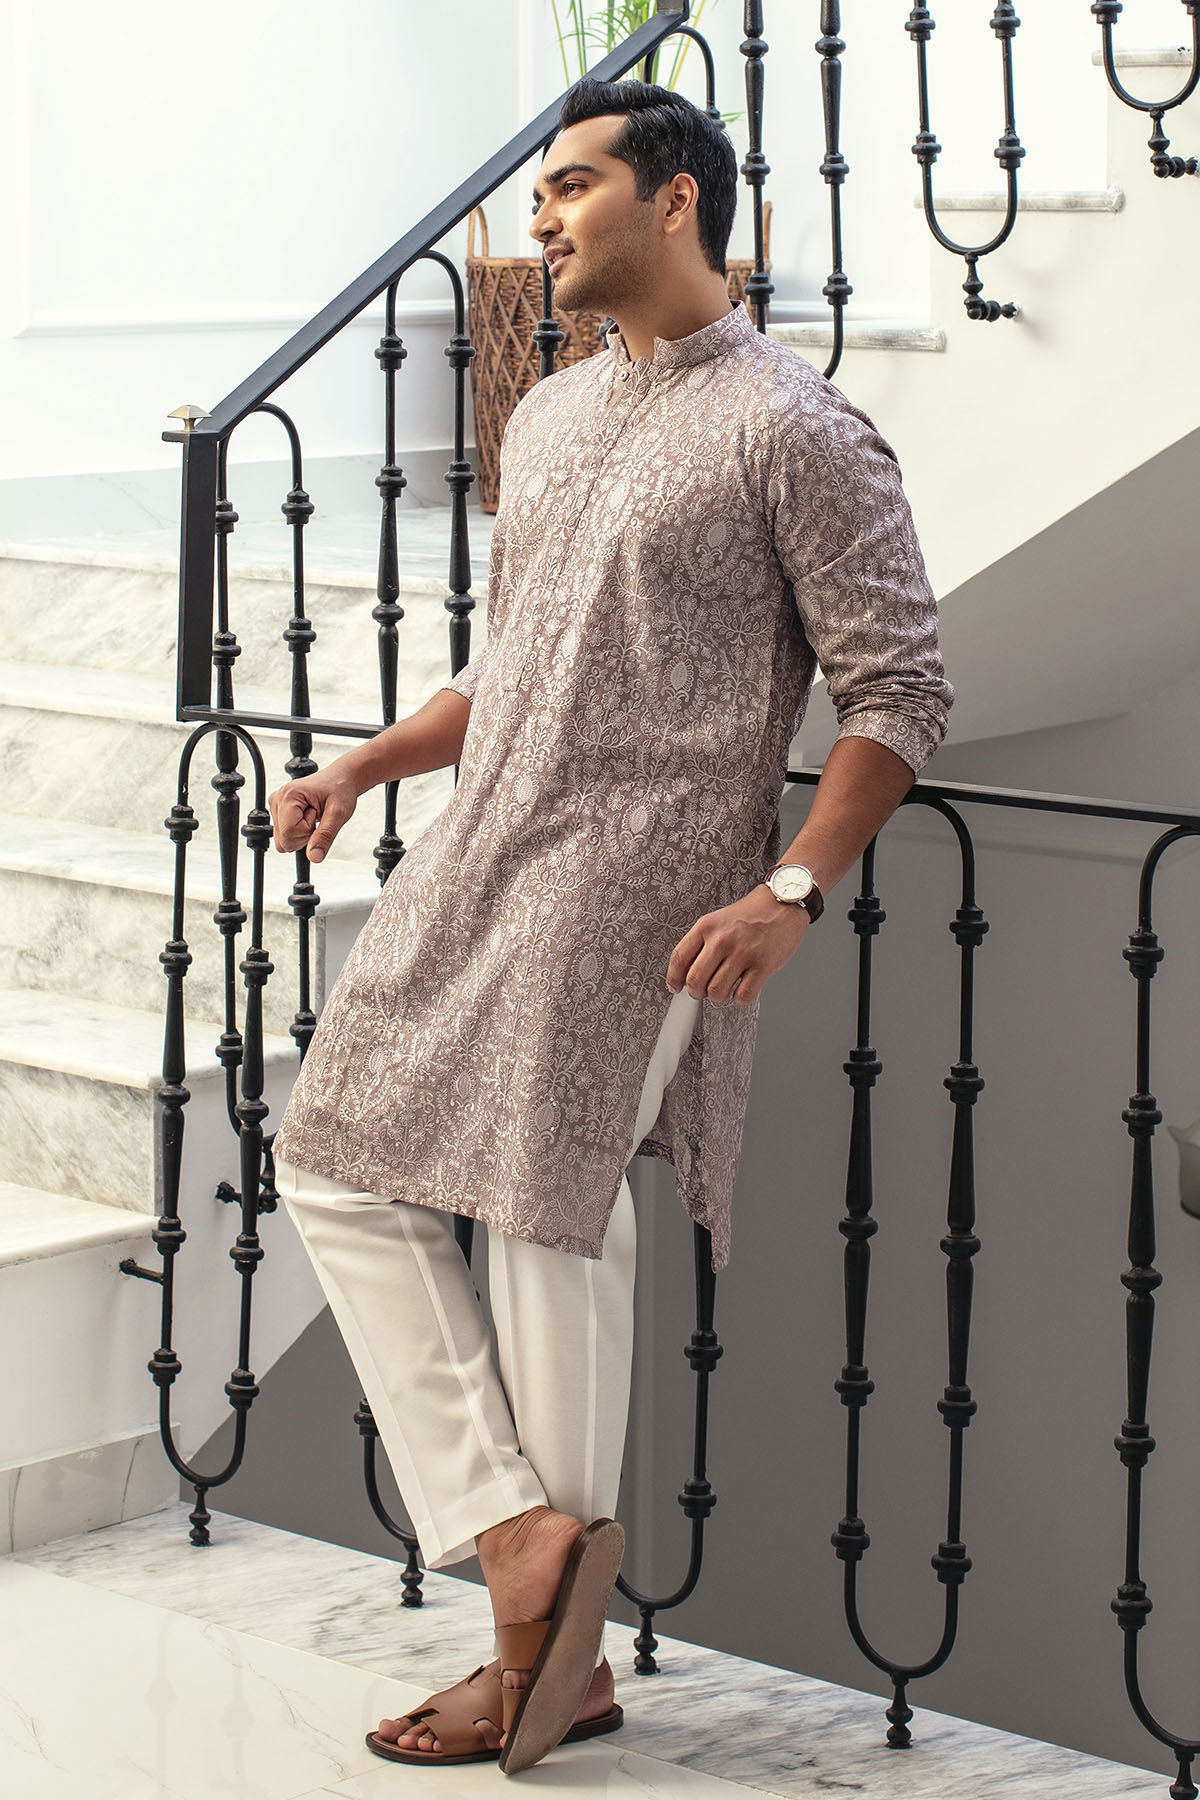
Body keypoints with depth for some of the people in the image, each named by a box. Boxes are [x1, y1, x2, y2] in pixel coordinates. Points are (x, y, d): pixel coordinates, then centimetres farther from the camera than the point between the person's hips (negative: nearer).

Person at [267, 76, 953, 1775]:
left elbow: (900, 691, -10)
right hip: (472, 862, 8)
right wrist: (367, 763, 11)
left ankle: (560, 1656, 5)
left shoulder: (794, 430, -7)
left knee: (552, 1220, -8)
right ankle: (520, 1528, 8)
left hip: (630, 886, -8)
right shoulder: (551, 419, 17)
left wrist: (791, 890, -19)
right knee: (337, 1164, 3)